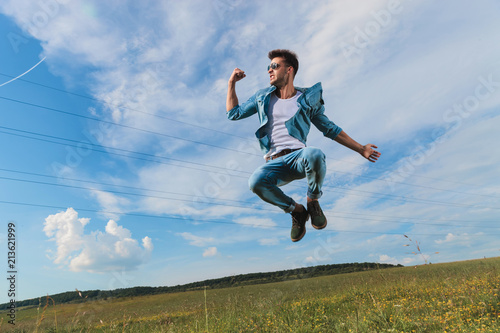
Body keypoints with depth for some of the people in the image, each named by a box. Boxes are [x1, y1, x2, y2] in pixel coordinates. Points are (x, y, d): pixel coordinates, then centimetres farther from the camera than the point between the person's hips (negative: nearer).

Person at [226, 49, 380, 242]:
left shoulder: (307, 100, 11)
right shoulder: (263, 97, 18)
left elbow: (330, 129, 18)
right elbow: (234, 114, 23)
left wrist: (360, 149, 17)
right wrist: (232, 83, 15)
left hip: (299, 157, -2)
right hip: (275, 164, 2)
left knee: (314, 154, -38)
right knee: (255, 182, -31)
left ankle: (313, 201, -6)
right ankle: (296, 210, -2)